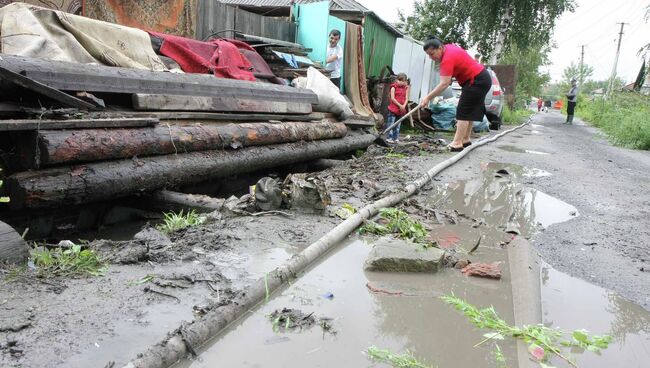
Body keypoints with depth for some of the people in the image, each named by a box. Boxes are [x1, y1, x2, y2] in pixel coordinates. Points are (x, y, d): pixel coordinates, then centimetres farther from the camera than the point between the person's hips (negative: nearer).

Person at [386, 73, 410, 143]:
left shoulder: (406, 88, 9)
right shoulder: (394, 87, -4)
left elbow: (406, 98, 3)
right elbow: (392, 98, -12)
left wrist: (404, 106, -16)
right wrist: (400, 105, -17)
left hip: (401, 110, 5)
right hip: (393, 109, -5)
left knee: (398, 125, 11)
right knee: (391, 124, -4)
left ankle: (396, 138, 18)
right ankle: (390, 138, 0)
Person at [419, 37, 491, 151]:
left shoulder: (447, 58, -26)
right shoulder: (449, 47, 4)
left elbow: (444, 84, -35)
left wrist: (428, 97, -38)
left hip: (477, 81, -11)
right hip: (481, 78, 11)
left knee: (463, 112, -13)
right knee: (469, 111, 15)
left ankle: (457, 143, -16)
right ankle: (465, 140, 23)